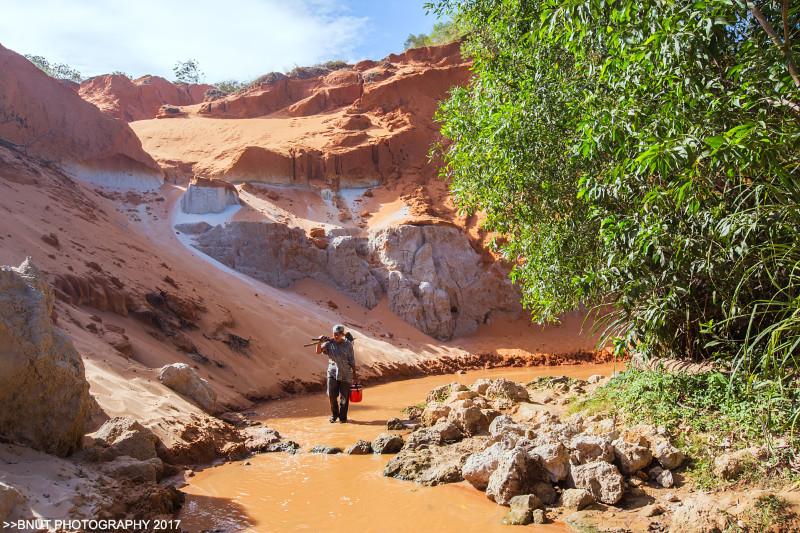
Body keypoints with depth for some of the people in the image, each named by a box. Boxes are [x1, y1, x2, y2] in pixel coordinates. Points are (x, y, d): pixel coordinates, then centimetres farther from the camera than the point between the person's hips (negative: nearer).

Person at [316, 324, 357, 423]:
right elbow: (318, 351, -11)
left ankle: (343, 417, 21)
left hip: (346, 374, -1)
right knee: (331, 395, 0)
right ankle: (334, 414, 23)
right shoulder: (329, 343, -2)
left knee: (344, 397, 5)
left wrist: (354, 376, 2)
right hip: (333, 373, 1)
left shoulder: (348, 344, -4)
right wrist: (320, 342, -29)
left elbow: (352, 361, 0)